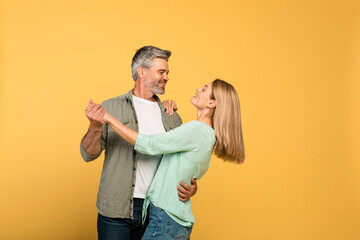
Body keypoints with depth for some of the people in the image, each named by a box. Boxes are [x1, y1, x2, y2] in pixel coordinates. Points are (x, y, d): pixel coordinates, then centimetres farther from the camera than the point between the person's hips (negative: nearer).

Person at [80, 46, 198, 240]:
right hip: (116, 210, -3)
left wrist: (192, 186, -4)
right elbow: (88, 154, -3)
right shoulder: (111, 108, -1)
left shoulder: (172, 118, 11)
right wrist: (96, 127, -22)